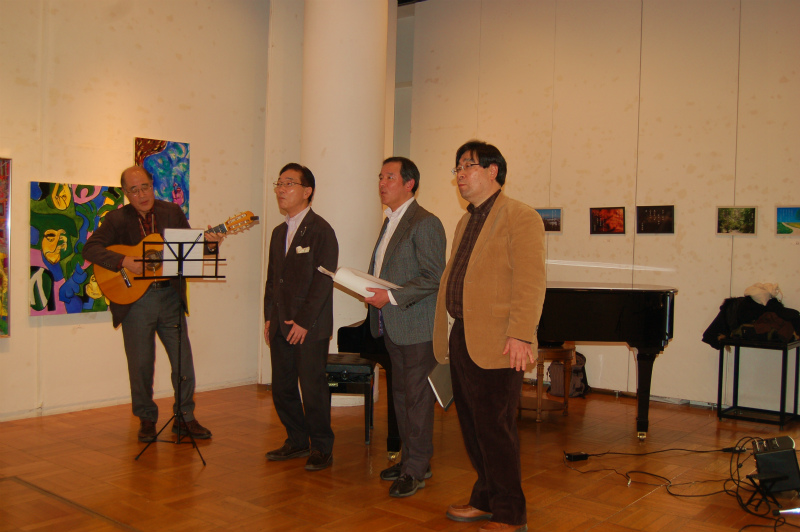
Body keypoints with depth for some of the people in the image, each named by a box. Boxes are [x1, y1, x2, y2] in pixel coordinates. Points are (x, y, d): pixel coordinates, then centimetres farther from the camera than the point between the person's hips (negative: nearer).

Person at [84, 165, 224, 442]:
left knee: (184, 361, 4)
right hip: (134, 299, -2)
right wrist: (125, 261, -24)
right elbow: (90, 249, -12)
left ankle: (185, 417, 20)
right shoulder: (117, 219, -3)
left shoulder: (172, 212, 5)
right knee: (141, 365, 6)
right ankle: (146, 419, 24)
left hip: (170, 296, 2)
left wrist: (209, 245, -13)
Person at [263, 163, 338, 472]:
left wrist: (304, 322, -16)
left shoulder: (321, 231, -9)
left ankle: (321, 448, 15)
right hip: (280, 327, 8)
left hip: (310, 328, -7)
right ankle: (297, 441, 28)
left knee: (313, 389, -1)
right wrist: (269, 317, 11)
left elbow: (323, 280, -14)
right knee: (282, 388, 11)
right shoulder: (279, 232, 16)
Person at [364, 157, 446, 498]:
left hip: (417, 327, -9)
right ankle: (411, 458, 28)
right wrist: (372, 290, 5)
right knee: (401, 395, 15)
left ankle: (416, 469, 11)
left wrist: (392, 297, -22)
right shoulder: (390, 222, 16)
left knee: (418, 397, 0)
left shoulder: (425, 223, -13)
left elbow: (434, 278, -18)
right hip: (391, 326, 9)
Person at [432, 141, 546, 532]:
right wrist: (447, 335, 19)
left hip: (496, 345, -9)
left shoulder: (520, 217, -8)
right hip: (462, 340, 9)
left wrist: (520, 336, -22)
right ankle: (485, 500, 30)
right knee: (472, 427, 15)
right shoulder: (466, 223, 20)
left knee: (495, 430, -2)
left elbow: (530, 282, -15)